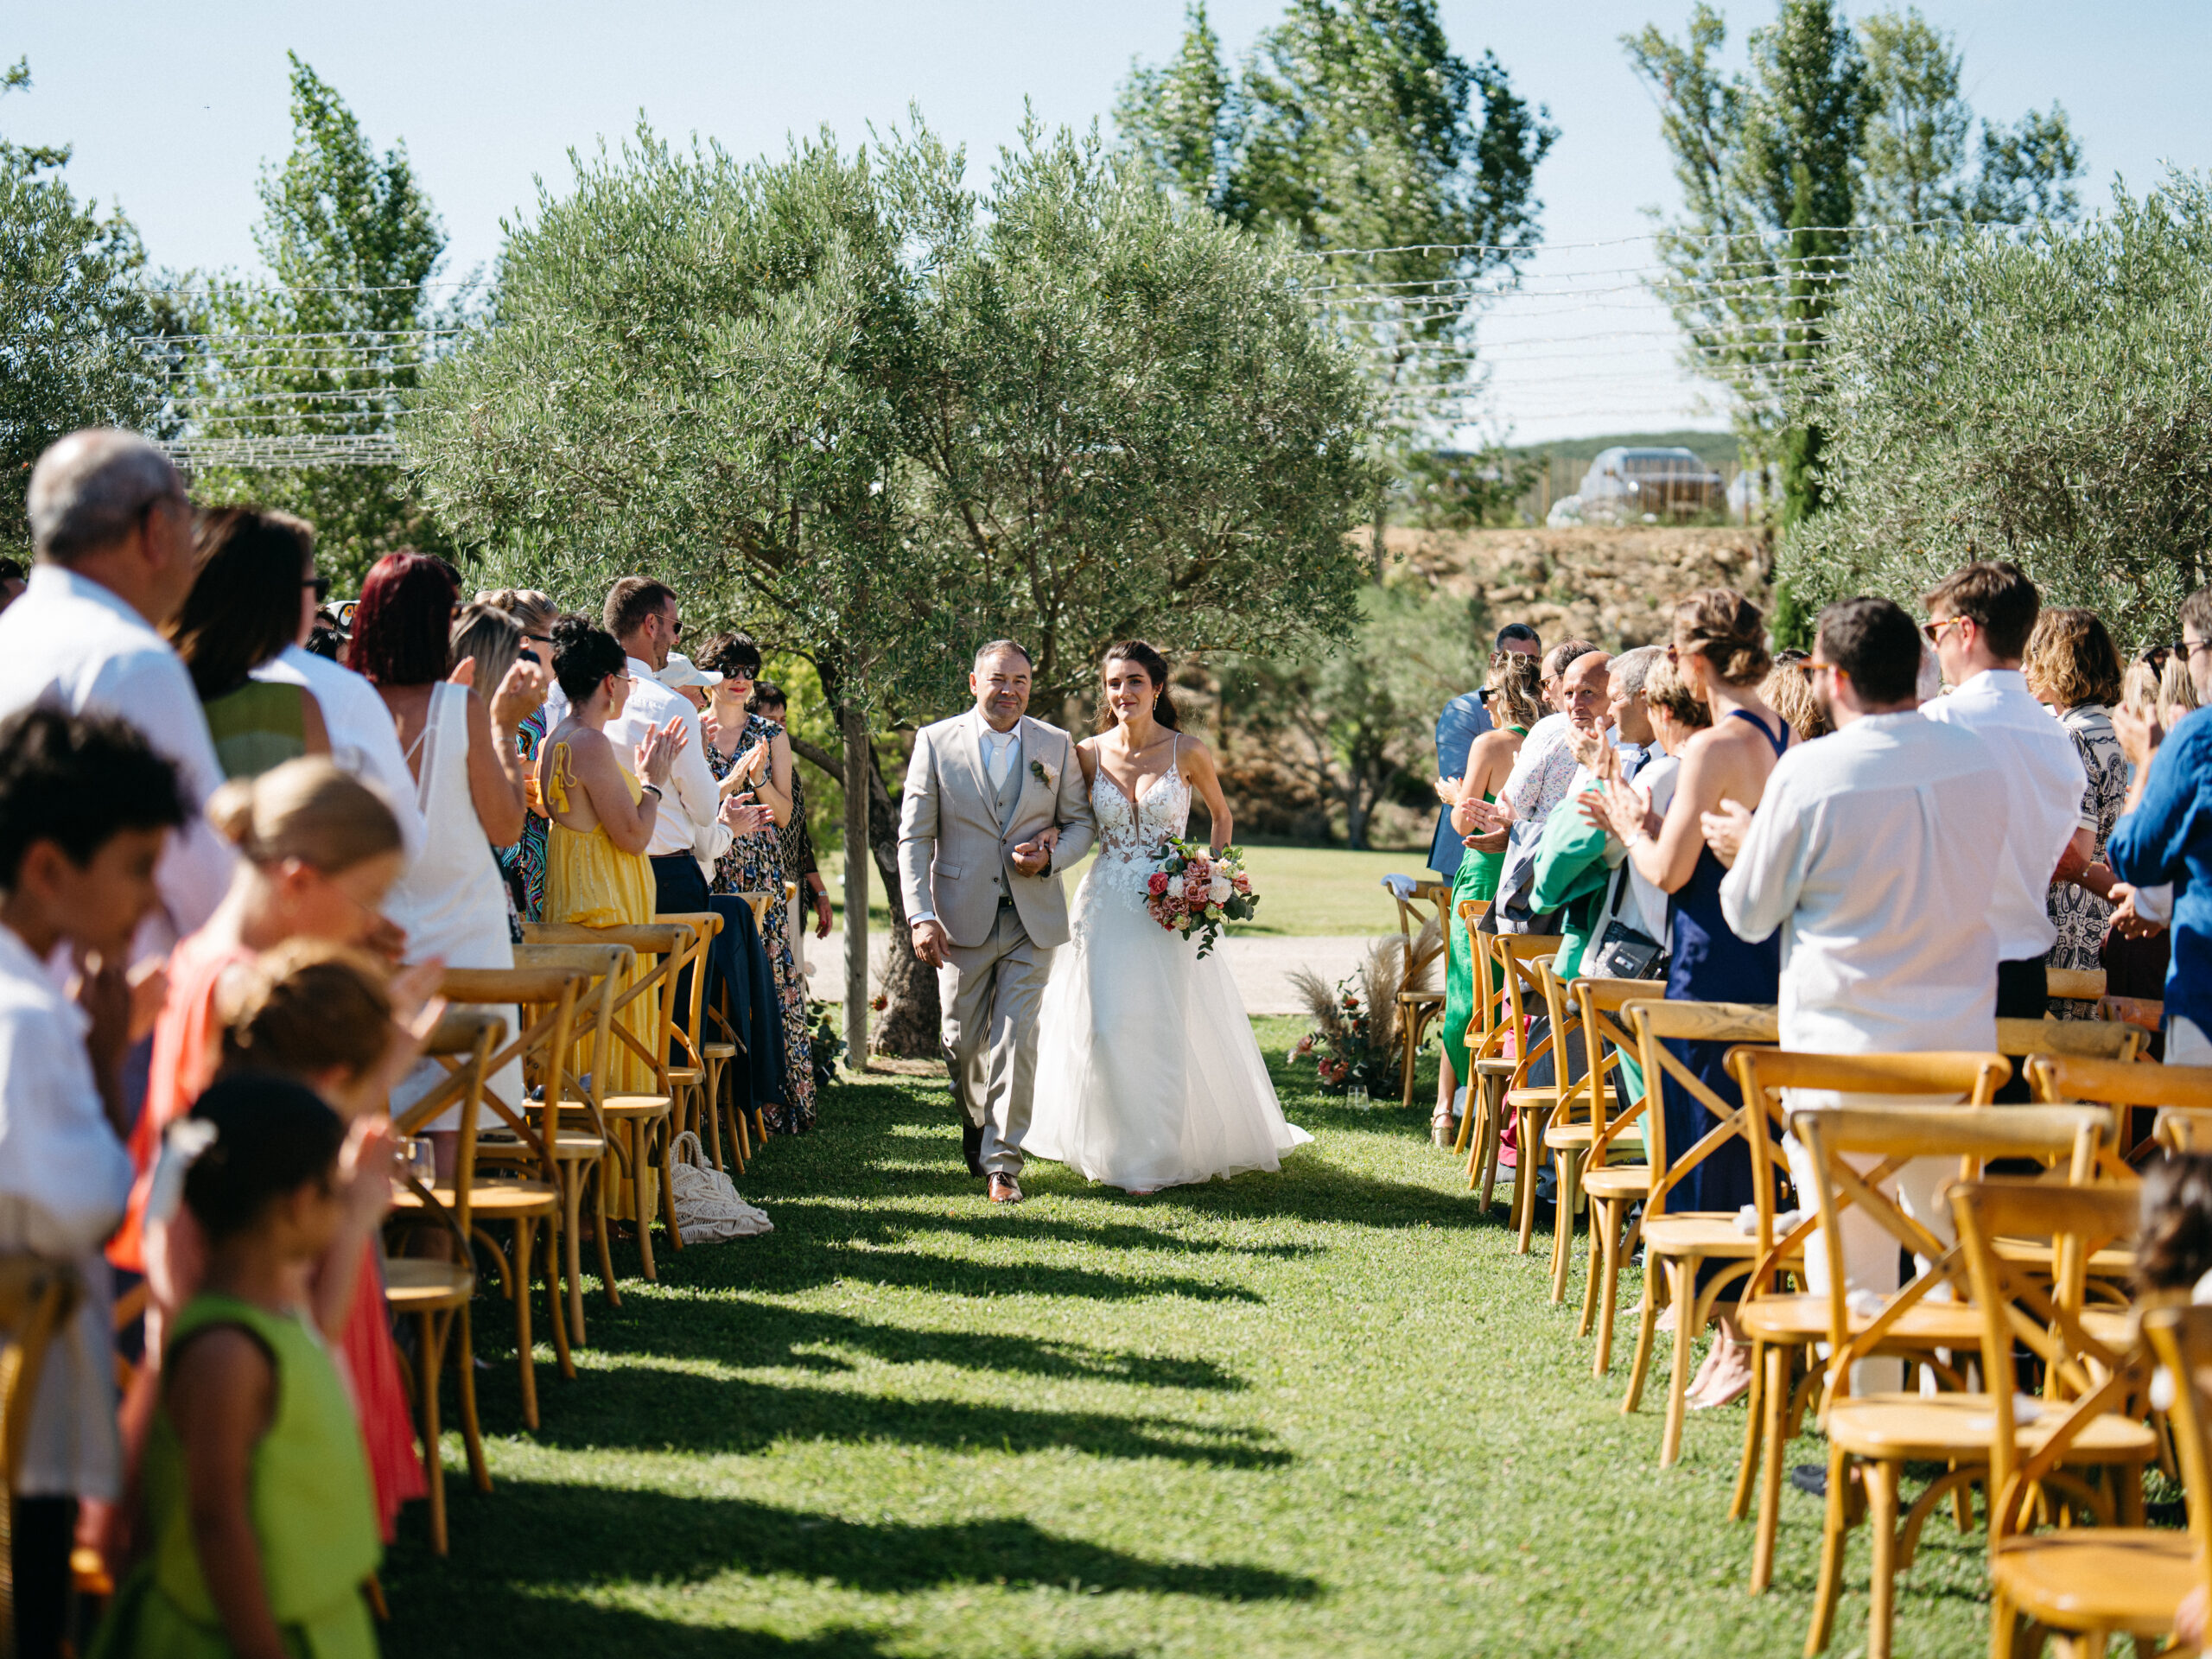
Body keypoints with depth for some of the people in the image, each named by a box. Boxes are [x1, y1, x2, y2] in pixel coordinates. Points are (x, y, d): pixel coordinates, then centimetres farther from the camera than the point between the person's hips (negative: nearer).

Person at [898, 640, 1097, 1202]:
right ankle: (976, 1127, 36)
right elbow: (914, 836, -2)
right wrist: (920, 915, -11)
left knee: (1016, 1037, -6)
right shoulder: (935, 742, 0)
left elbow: (1081, 822, 12)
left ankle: (1001, 1161, 0)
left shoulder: (1057, 745, 5)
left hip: (1032, 919, 0)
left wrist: (1051, 856, -11)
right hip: (962, 918, 0)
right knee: (963, 1040, 8)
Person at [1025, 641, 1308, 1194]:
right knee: (1106, 1027, -2)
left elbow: (1221, 814, 11)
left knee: (1162, 1027, 1)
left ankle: (1157, 1154, 12)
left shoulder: (1188, 752, -5)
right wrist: (1047, 841, -8)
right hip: (1106, 904, 2)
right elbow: (1075, 822, 13)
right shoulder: (1090, 753, 0)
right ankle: (1115, 1144, 16)